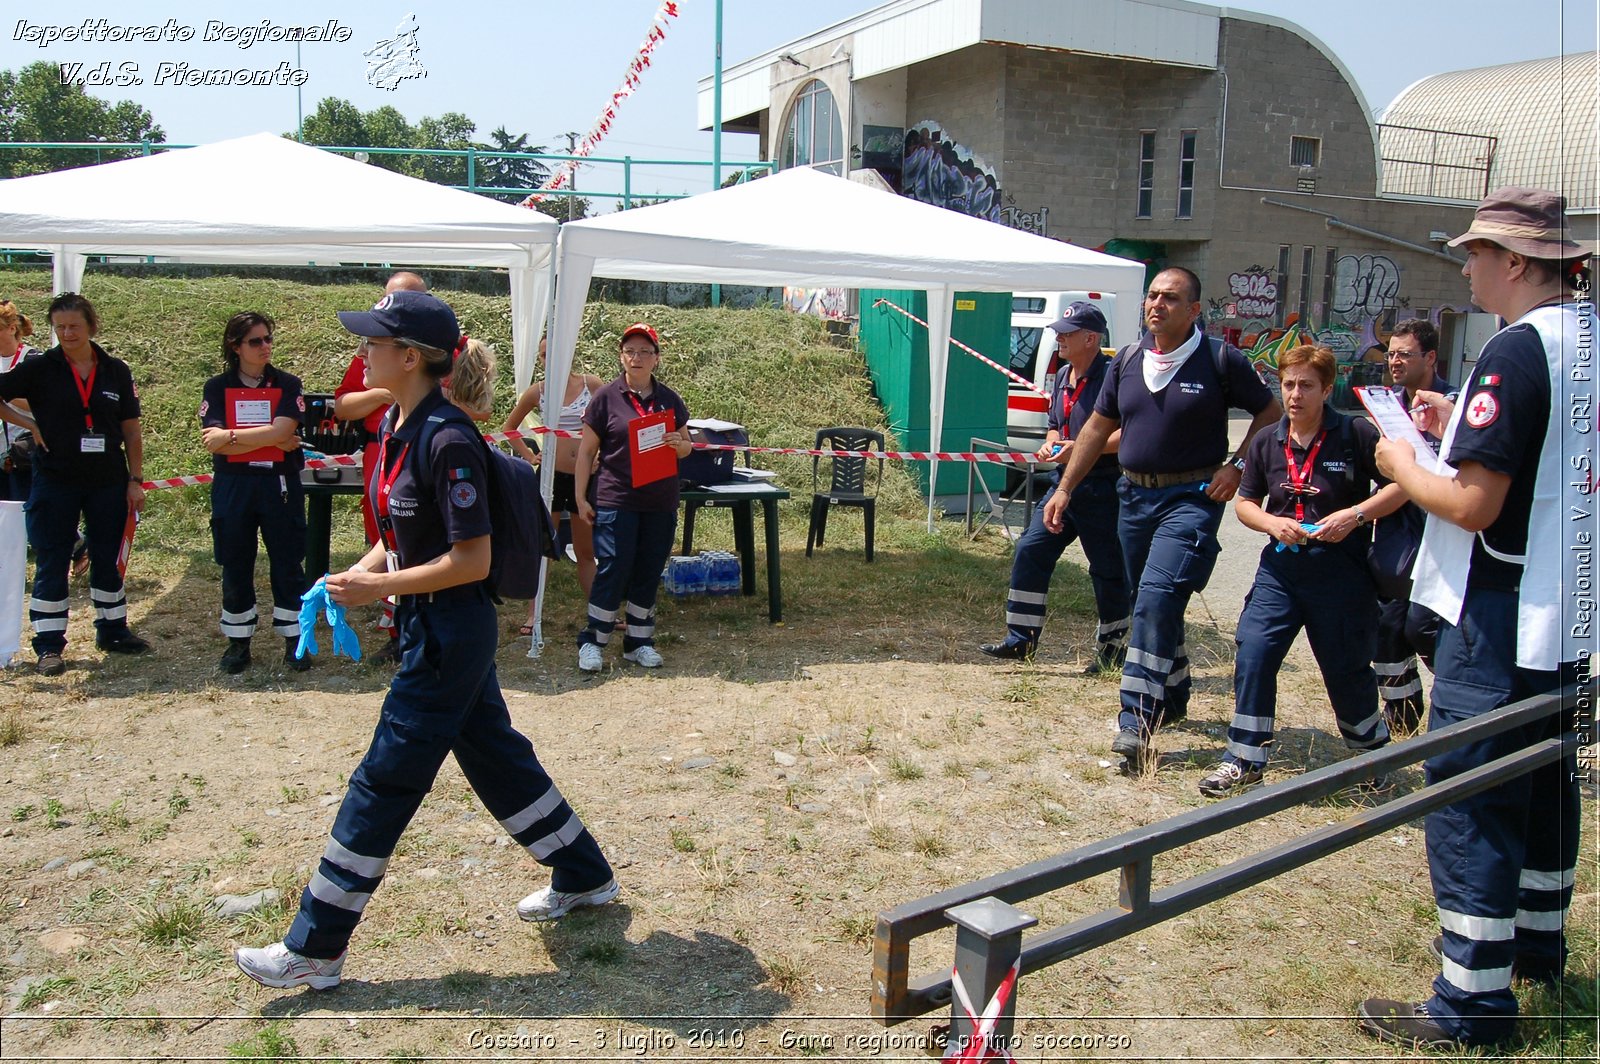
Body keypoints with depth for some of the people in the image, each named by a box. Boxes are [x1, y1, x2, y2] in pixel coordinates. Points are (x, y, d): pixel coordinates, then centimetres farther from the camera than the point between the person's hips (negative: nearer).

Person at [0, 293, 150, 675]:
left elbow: (131, 432, 6)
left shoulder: (116, 371, 3)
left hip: (108, 483, 2)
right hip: (55, 482, -2)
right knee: (51, 564, 3)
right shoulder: (39, 369, -3)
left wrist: (135, 480, 2)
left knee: (107, 560, 12)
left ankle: (113, 630, 25)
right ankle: (49, 646, 10)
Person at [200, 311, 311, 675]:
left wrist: (230, 436, -12)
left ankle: (294, 638, 14)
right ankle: (238, 641, 20)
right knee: (235, 567, 8)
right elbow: (212, 442, -9)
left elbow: (281, 432, -14)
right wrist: (270, 440, -14)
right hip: (233, 486, 1)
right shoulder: (217, 388, 3)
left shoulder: (287, 384, 1)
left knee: (288, 564, 4)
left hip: (280, 484, -1)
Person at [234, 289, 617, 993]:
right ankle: (584, 878, 36)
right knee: (496, 757, 20)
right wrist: (354, 575, 1)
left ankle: (314, 951, 14)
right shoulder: (395, 427, 7)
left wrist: (379, 588, -20)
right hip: (429, 627, 10)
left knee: (383, 783, 0)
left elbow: (472, 561, -22)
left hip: (450, 631, -10)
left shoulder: (448, 441, -22)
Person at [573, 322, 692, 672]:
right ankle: (592, 641, 8)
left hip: (660, 503, 4)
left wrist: (679, 444, -7)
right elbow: (586, 451, 1)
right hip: (615, 501, -4)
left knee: (649, 573, 9)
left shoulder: (669, 400, 9)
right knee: (612, 570, -5)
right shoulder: (606, 398, -1)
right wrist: (581, 499, -3)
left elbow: (686, 447, 17)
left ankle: (638, 641, 20)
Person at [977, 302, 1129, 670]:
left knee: (1108, 571, 5)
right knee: (1030, 552, 2)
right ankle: (1021, 639, 9)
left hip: (1101, 488, -8)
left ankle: (1112, 647, 21)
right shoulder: (1063, 376, 13)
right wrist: (1051, 444, 4)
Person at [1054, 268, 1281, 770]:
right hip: (1135, 495, 6)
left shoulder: (1221, 360, -6)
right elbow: (1098, 428, 12)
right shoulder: (1127, 360, 7)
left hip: (1191, 498, -6)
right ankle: (1172, 699, 34)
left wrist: (1236, 464, -9)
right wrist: (1064, 489, 9)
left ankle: (1136, 720, -18)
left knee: (1157, 597, -18)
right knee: (1154, 603, 15)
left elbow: (1270, 412, 3)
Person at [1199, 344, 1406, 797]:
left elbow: (1402, 485, -6)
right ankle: (1245, 759, 2)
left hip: (1342, 571, -3)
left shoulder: (1357, 435, -8)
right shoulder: (1266, 442, 4)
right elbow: (1245, 502, 13)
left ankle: (1373, 752, 36)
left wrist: (1356, 515, -19)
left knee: (1346, 667, 9)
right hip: (1280, 568, 3)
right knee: (1253, 652, -9)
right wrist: (1271, 522, -7)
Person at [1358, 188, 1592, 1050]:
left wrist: (1403, 465, -7)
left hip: (1503, 619, -10)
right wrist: (1463, 424, 14)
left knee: (1467, 795, -3)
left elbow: (1472, 504, -24)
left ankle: (1475, 999, 4)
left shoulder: (1518, 351, -21)